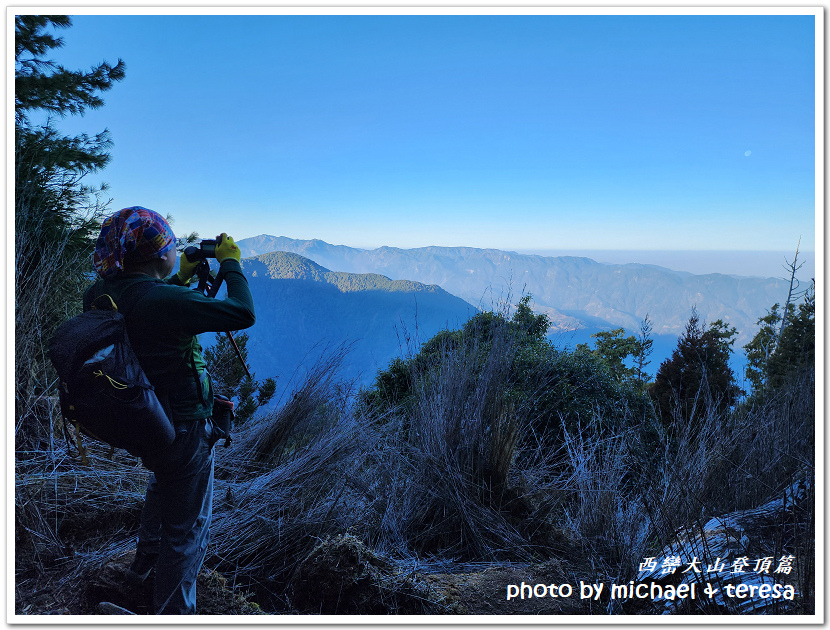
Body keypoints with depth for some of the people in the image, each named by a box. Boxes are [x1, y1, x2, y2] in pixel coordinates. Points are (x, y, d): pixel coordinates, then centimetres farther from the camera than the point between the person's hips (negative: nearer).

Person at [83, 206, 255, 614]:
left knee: (163, 484, 37)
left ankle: (145, 561, 58)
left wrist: (180, 277, 12)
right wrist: (230, 263, -14)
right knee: (187, 527, 9)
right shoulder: (163, 301, -31)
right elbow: (243, 313, -28)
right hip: (182, 427, -9)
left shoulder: (98, 296, -5)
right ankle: (172, 612, 25)